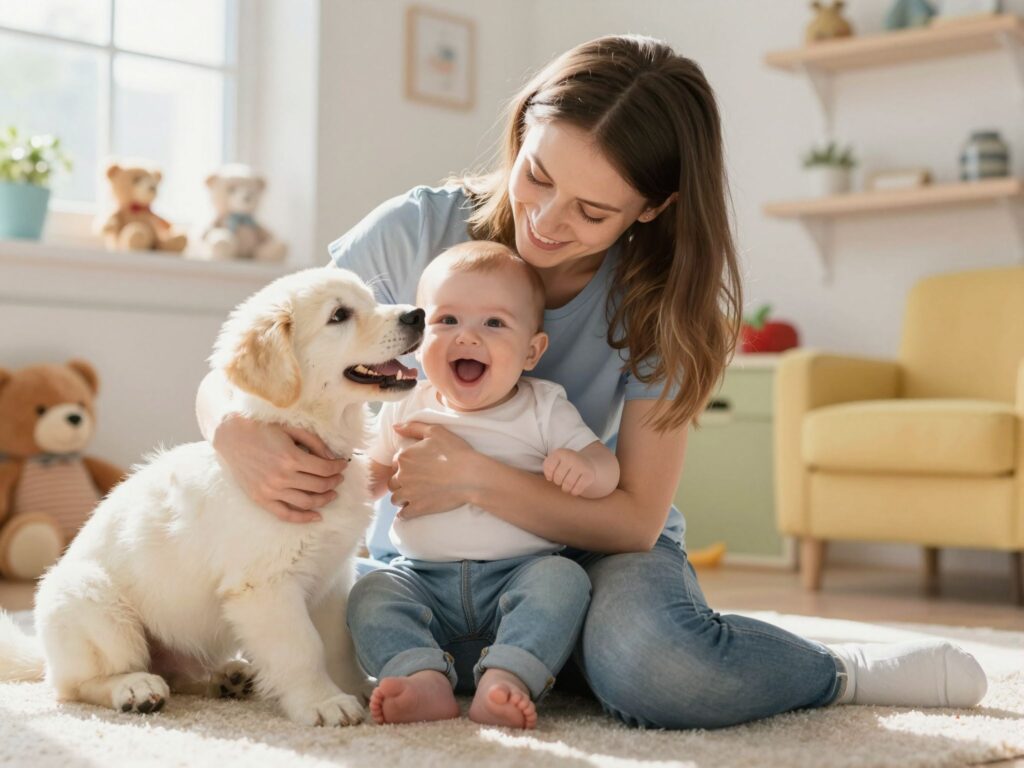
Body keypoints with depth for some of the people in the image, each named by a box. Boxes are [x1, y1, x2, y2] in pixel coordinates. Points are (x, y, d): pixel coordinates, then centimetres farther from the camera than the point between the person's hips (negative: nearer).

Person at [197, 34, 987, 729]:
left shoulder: (666, 295, -15)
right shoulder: (418, 231, -16)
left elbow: (634, 518, -17)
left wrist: (479, 478, -33)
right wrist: (240, 432, -36)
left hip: (595, 541, -2)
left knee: (649, 663, -37)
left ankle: (837, 671, -5)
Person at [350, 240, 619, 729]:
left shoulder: (543, 410, 0)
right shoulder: (406, 412, 5)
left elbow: (606, 466, -3)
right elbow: (373, 478, 17)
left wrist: (583, 468, -27)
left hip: (518, 574, -2)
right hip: (424, 577, 2)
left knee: (563, 578, -29)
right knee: (370, 595, -21)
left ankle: (505, 679, -42)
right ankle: (424, 680, -40)